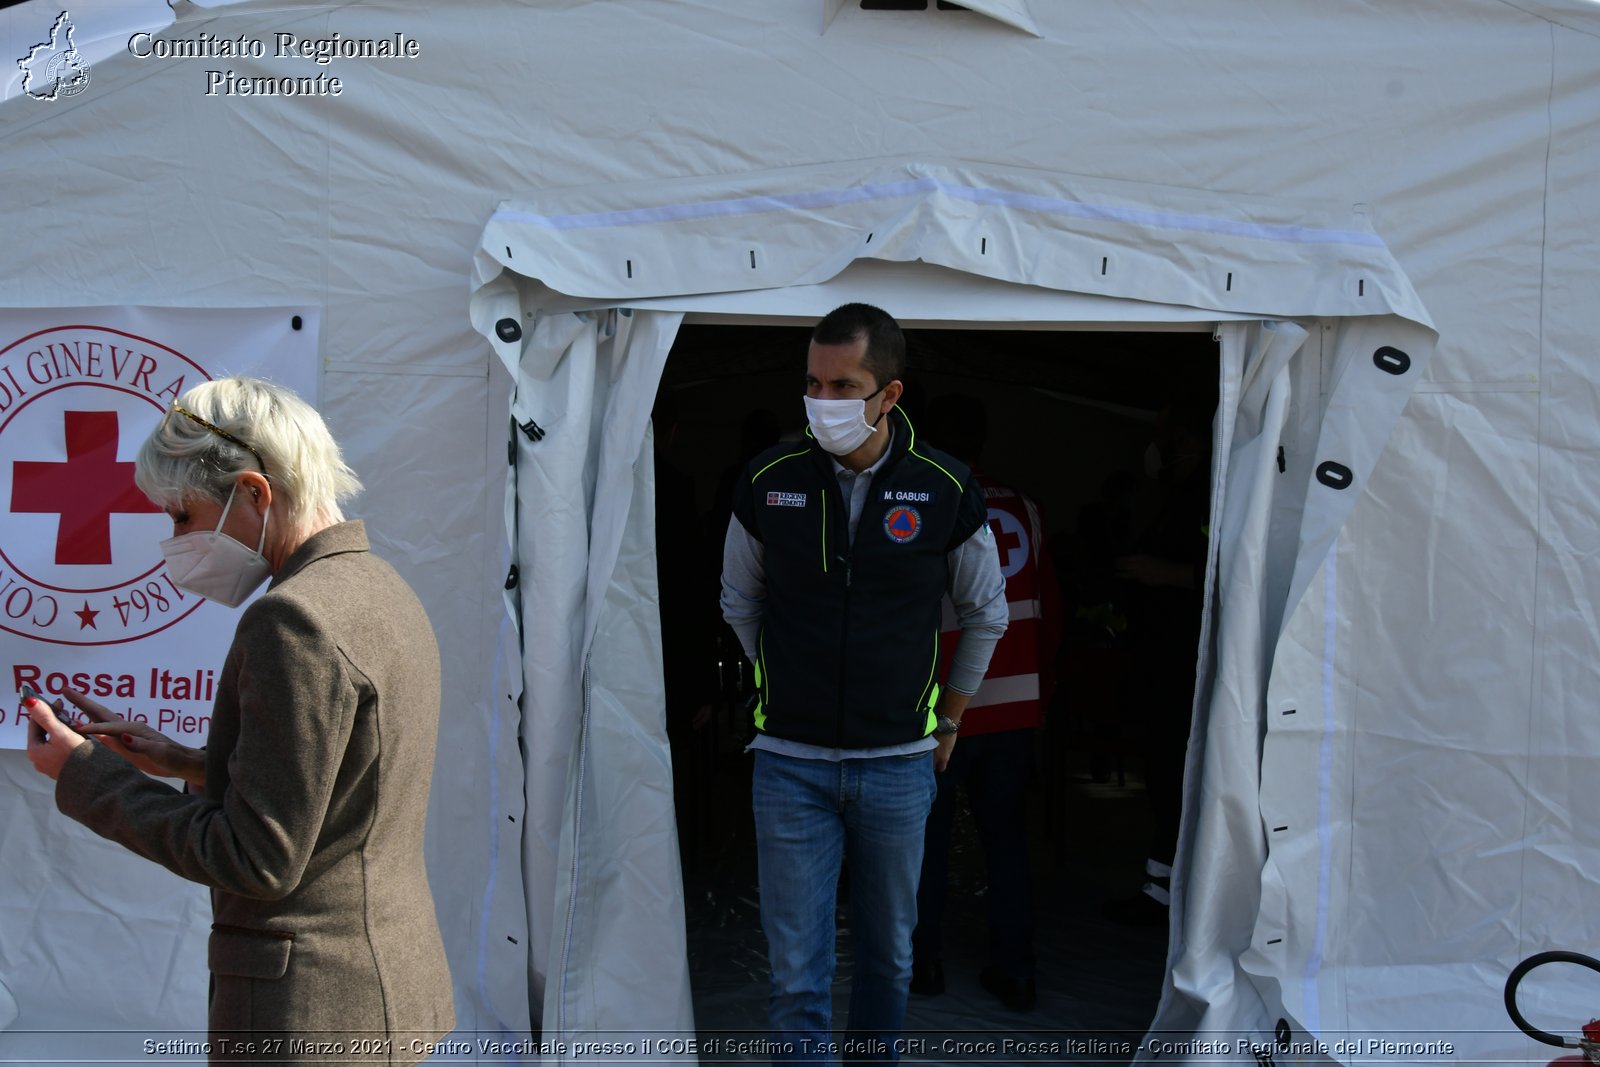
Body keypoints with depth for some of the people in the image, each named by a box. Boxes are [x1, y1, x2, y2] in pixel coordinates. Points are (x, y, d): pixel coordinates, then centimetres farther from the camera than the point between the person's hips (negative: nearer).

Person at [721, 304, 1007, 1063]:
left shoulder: (946, 490, -7)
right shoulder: (768, 481, -6)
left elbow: (987, 615, 10)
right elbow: (740, 604, 12)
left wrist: (948, 718, 14)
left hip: (898, 765, 1)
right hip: (790, 765, 0)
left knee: (888, 957, 15)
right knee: (797, 976, 2)